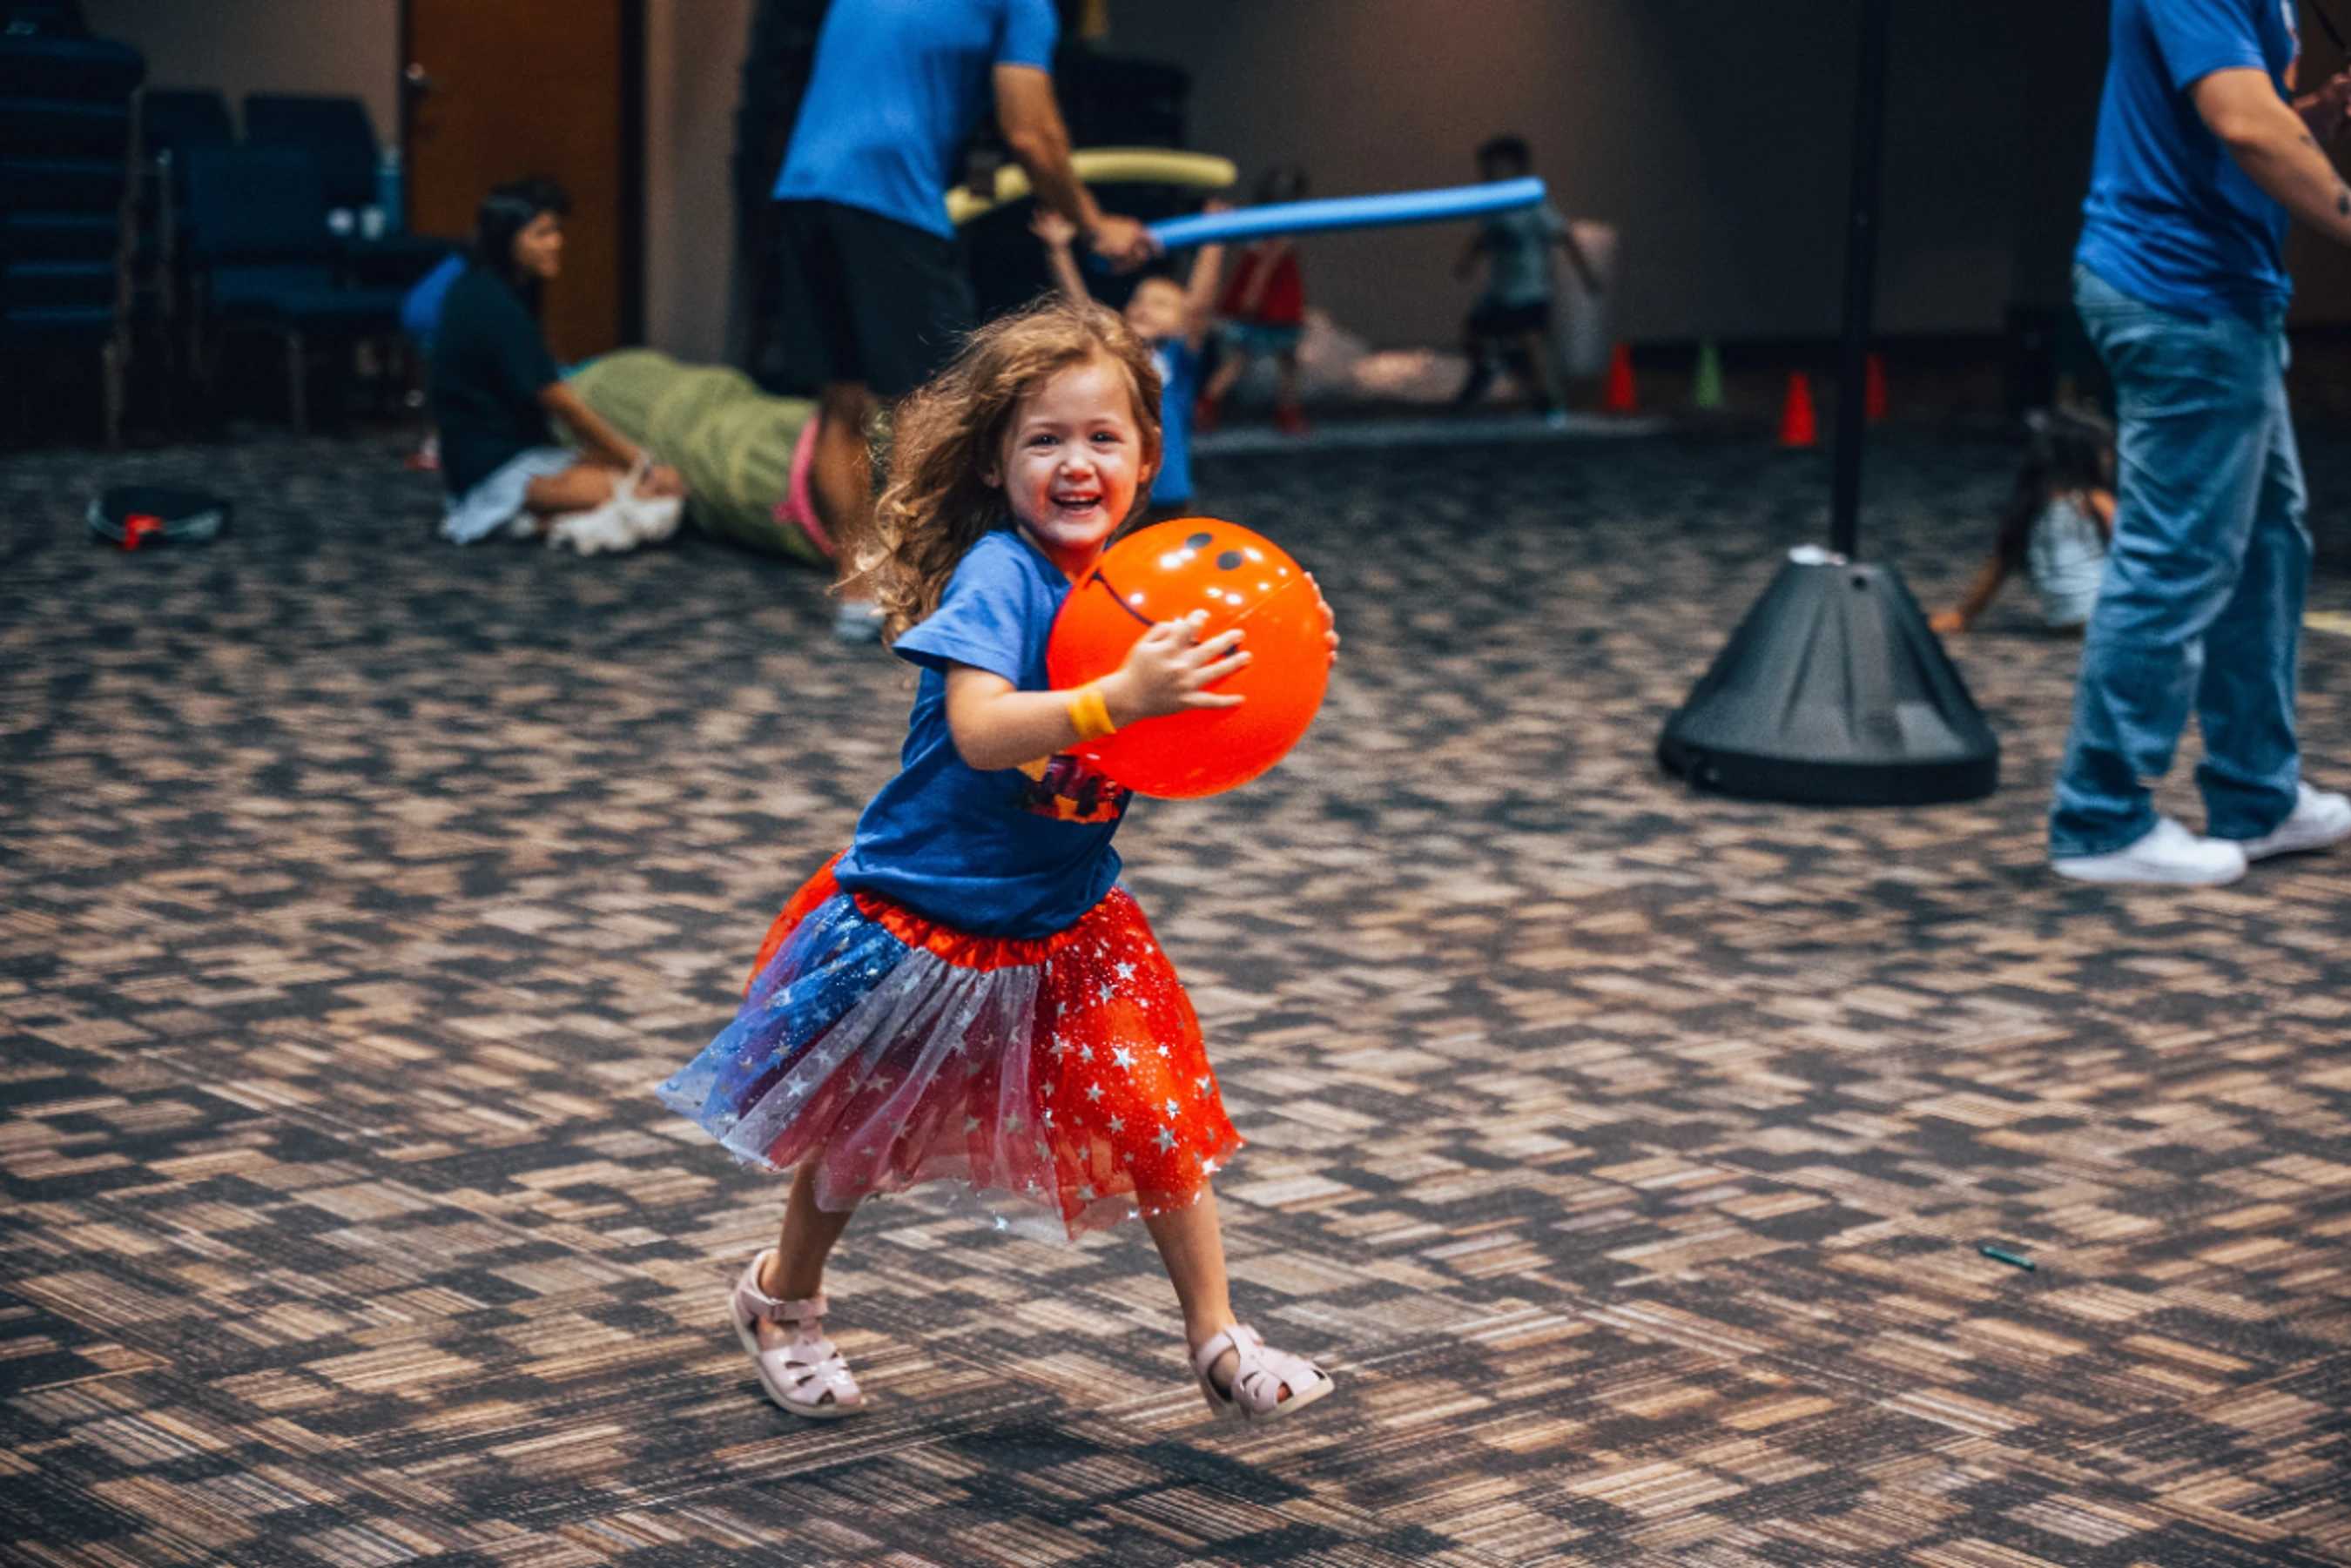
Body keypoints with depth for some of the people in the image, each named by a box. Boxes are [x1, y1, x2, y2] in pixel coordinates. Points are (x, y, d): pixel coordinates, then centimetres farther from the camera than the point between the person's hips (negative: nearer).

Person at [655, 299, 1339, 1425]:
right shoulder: (997, 575, -23)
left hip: (1067, 926, 5)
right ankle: (782, 1300, 41)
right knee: (864, 1131, 14)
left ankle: (1217, 1342, 14)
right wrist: (1118, 698, -51)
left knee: (1158, 1112, -2)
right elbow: (979, 730, -39)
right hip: (927, 918, -4)